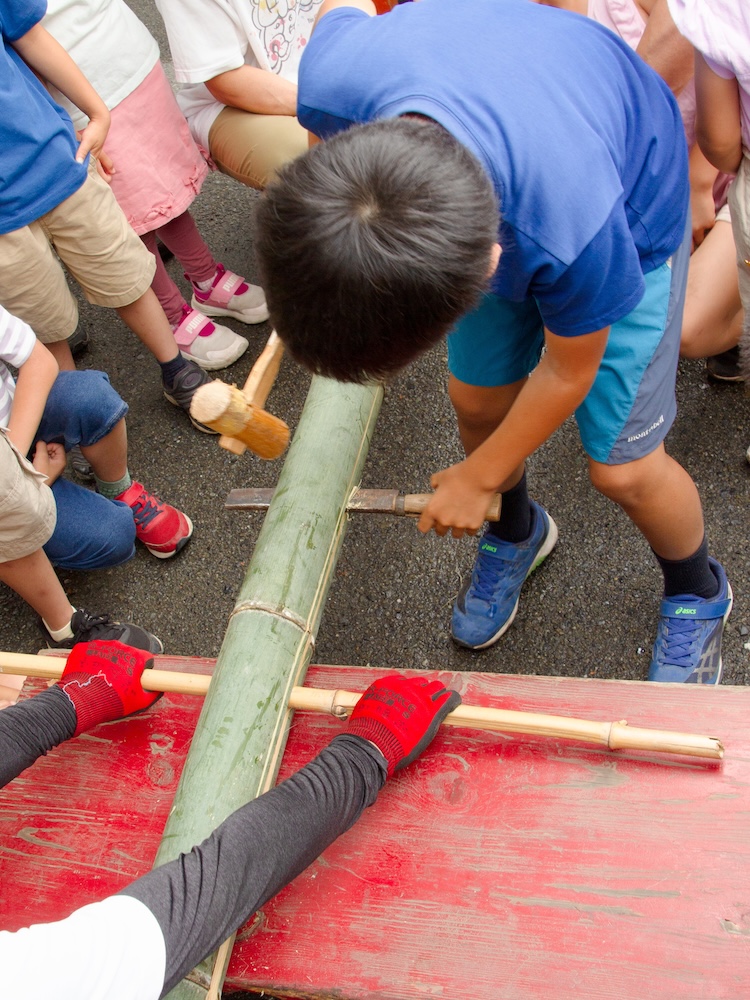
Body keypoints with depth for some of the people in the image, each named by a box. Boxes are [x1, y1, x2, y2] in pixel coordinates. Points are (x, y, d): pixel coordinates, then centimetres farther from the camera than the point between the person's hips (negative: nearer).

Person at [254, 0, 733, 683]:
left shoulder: (573, 229, -47)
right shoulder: (329, 78, -36)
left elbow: (568, 372, -23)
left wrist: (478, 479, -7)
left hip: (632, 206, -4)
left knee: (620, 467, -3)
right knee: (476, 401, 9)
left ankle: (698, 594, 31)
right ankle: (517, 532, 43)